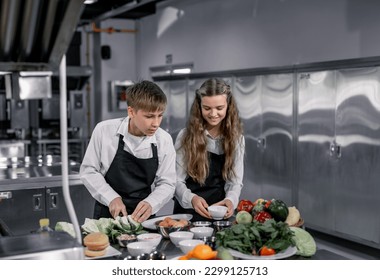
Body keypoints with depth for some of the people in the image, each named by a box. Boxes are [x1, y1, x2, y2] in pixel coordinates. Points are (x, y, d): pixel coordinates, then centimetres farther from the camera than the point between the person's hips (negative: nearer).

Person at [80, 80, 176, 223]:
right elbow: (88, 170, 0)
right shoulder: (104, 131, -8)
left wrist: (150, 204, -17)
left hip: (143, 217, 2)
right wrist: (112, 198, -13)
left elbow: (166, 184, 3)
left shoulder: (164, 140, -4)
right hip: (108, 214, -1)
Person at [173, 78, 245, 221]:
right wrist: (192, 198, -25)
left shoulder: (236, 138, 4)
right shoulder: (186, 136, -2)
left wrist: (230, 200, -19)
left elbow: (235, 180, 2)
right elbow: (177, 180, -5)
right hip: (188, 212, -1)